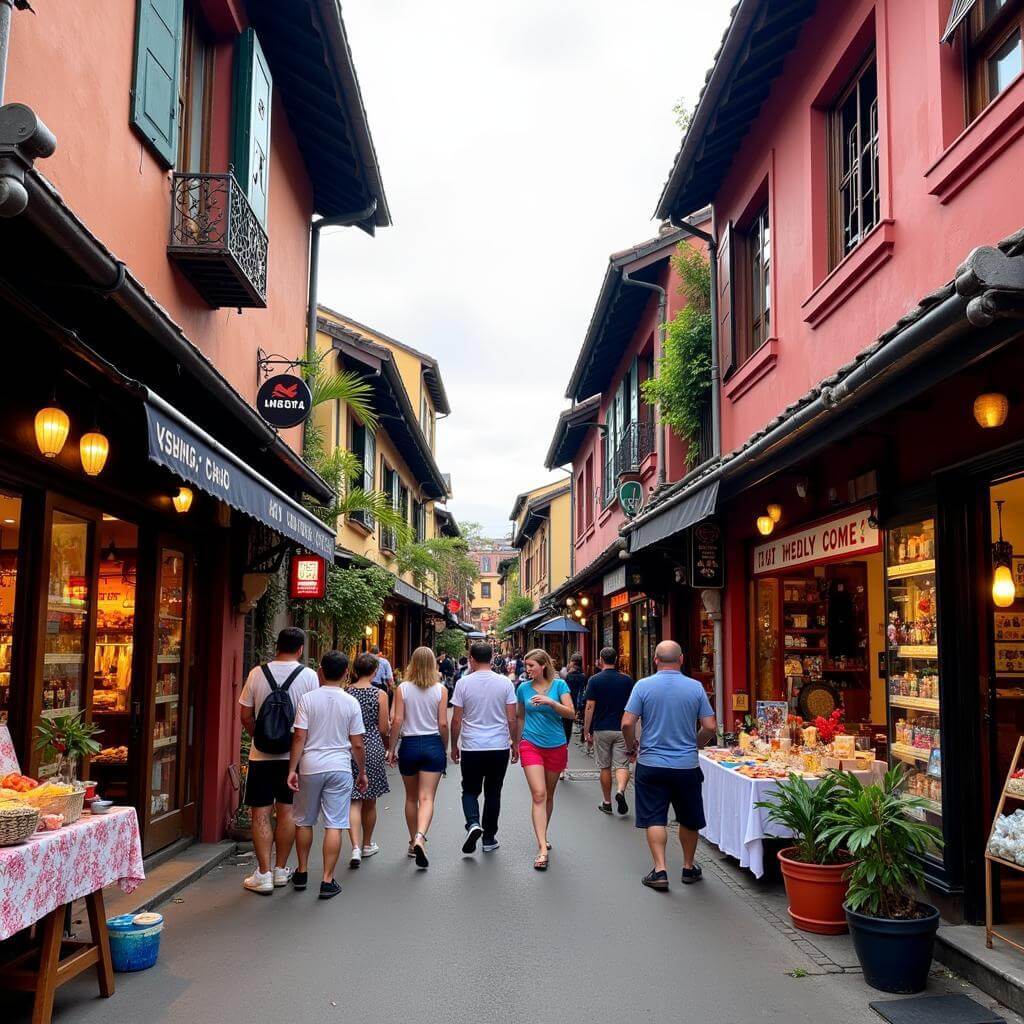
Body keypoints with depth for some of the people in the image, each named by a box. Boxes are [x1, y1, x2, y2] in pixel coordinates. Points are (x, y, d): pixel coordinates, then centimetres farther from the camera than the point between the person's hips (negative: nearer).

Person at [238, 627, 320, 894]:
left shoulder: (258, 673, -4)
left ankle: (263, 875, 6)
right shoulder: (308, 675, -6)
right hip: (293, 754, 1)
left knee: (260, 814, 5)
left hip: (261, 755, -1)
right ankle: (280, 869, 21)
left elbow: (245, 715, 0)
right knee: (287, 811, 12)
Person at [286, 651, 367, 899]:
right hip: (339, 768, 0)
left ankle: (302, 873, 28)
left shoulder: (308, 699, -5)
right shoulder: (351, 703, -3)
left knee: (304, 822, 17)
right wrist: (362, 772, 12)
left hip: (310, 767, 1)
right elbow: (357, 744, 0)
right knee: (334, 825, 2)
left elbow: (299, 738, -9)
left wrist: (292, 769, -3)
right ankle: (328, 881, 2)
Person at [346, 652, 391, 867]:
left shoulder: (345, 692, -3)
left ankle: (356, 847, -14)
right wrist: (386, 747, 13)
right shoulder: (380, 694, -7)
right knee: (370, 801, 14)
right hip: (373, 747, -1)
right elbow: (383, 728, -5)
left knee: (354, 801, 2)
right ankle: (367, 845, 29)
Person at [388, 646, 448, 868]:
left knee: (411, 798, 17)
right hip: (433, 744, -1)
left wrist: (391, 749, 2)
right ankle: (420, 837, -25)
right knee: (427, 798, -3)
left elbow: (397, 721, -8)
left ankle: (413, 842, 26)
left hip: (409, 744, 1)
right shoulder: (440, 690, -4)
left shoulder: (402, 689, -4)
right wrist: (444, 748, 9)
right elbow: (443, 724, -4)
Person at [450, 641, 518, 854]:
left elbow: (456, 720, -3)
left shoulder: (463, 683, -6)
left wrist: (454, 746, 8)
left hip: (471, 748, -1)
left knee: (470, 790, 12)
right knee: (493, 792, 12)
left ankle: (473, 824, -12)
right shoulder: (505, 683, -2)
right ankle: (489, 839, 17)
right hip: (499, 747, 1)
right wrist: (515, 743, 12)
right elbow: (511, 719, -1)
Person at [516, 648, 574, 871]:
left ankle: (543, 835, 35)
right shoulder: (523, 688, 2)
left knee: (549, 795, 14)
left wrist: (550, 702, -24)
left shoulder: (559, 685, -3)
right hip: (531, 745, 0)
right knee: (538, 795, -13)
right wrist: (516, 743, 21)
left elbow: (571, 714, -10)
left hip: (556, 746, 1)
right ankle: (542, 849, -17)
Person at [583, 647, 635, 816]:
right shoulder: (627, 680, 1)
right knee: (621, 765, 2)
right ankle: (620, 790, -24)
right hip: (622, 730, 1)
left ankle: (607, 803, 17)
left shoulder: (595, 680, -5)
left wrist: (586, 731, -2)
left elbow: (589, 707, -8)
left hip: (601, 729, 0)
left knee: (605, 767, 10)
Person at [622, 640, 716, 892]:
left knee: (654, 819, 6)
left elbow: (627, 723, -11)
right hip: (687, 765, 2)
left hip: (651, 764, -1)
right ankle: (689, 868, 29)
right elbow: (710, 727, -3)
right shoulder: (696, 687, -4)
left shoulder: (643, 686, -8)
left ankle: (660, 870, 0)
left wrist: (631, 749, 6)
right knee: (689, 820, 17)